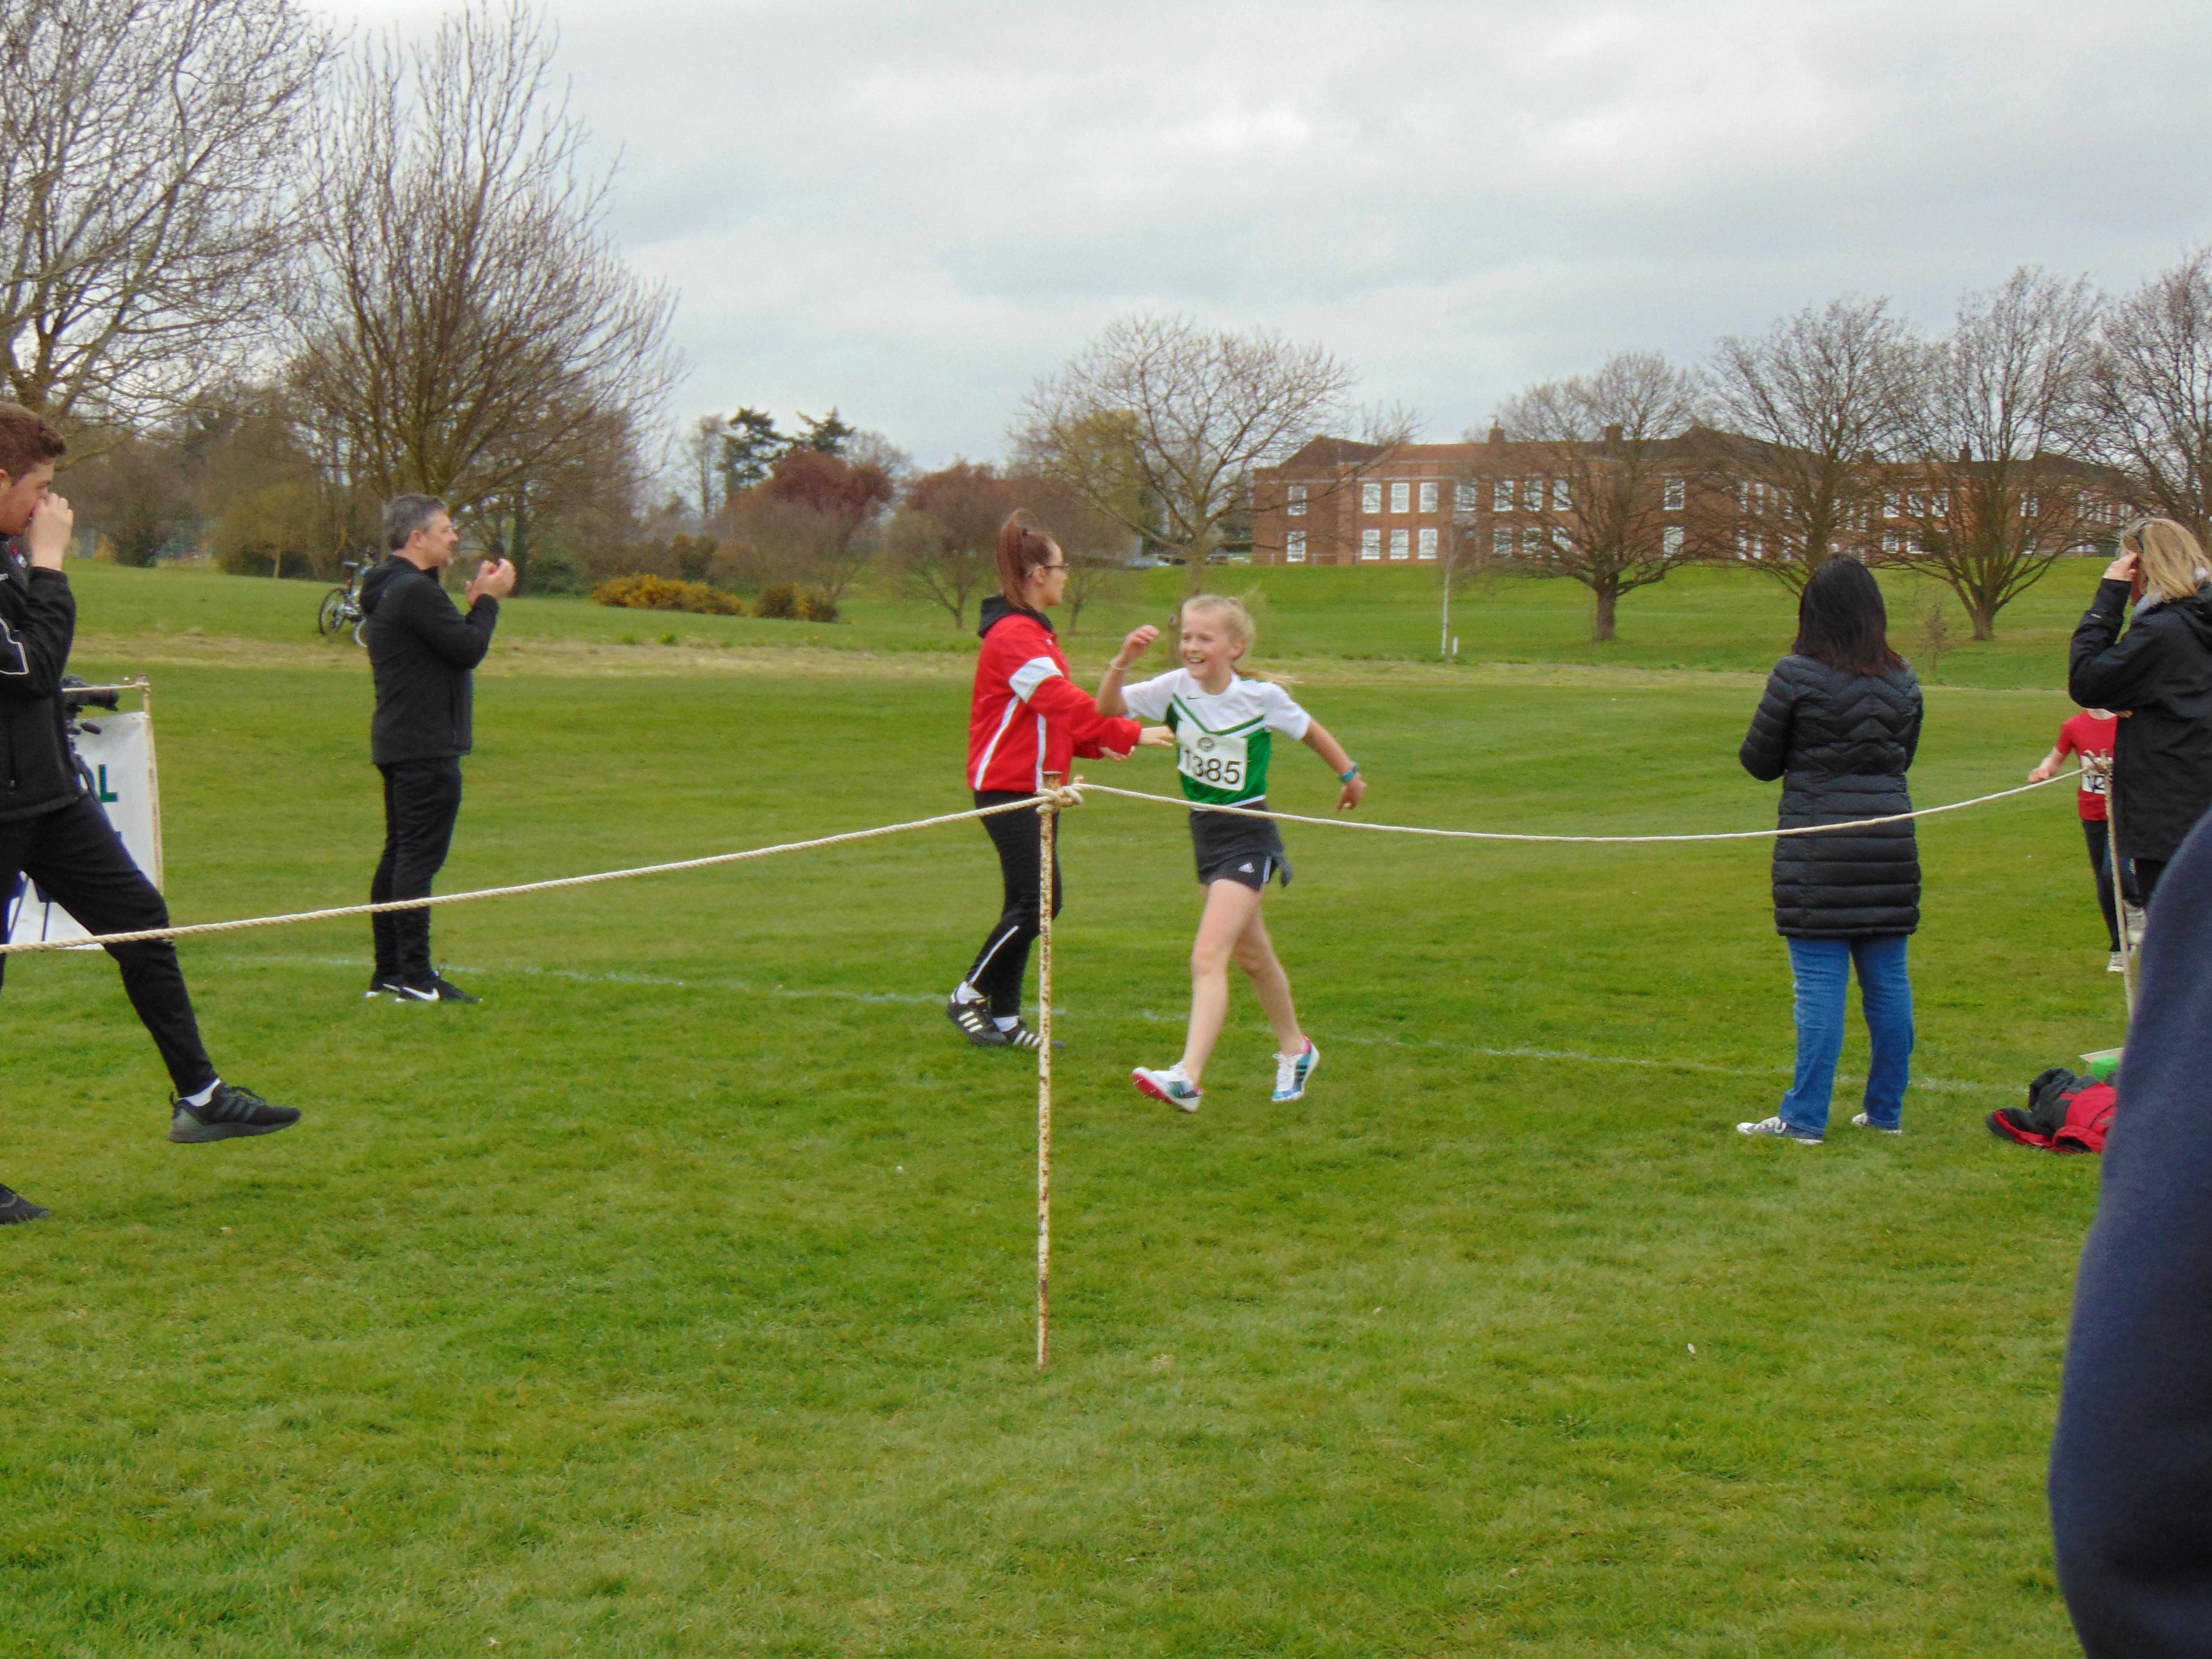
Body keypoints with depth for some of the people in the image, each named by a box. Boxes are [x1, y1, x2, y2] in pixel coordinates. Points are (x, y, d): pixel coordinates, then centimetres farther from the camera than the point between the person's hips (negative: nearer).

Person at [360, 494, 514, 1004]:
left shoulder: (390, 590, 17)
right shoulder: (415, 592, -17)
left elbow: (454, 640, 18)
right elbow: (468, 650, -20)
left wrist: (477, 600, 10)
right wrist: (488, 599, -6)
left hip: (398, 745, 11)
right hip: (427, 748, -11)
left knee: (399, 854, 13)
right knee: (419, 857, -10)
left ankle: (388, 971, 17)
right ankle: (415, 977, -10)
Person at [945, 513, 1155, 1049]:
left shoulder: (1031, 632, 18)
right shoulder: (1014, 635, -15)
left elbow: (1053, 713, 20)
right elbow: (1065, 702, -22)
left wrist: (1097, 745, 5)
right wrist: (1130, 735, -19)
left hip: (1032, 786, 10)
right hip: (1009, 786, -10)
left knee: (1029, 904, 10)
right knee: (1037, 902, -10)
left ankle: (1005, 1018, 15)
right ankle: (969, 996, 2)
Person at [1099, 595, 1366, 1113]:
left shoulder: (1262, 698, -11)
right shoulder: (1175, 688, -4)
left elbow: (1309, 731, 8)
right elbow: (1108, 709, -12)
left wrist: (1349, 774, 19)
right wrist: (1123, 661, -27)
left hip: (1249, 837, -6)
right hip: (1206, 835, 6)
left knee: (1208, 957, -18)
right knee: (1252, 956, 22)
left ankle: (1188, 1078, -24)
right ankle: (1294, 1049, 42)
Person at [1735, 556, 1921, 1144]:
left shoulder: (1797, 676, -8)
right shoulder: (1902, 681, 7)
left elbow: (1759, 761, 0)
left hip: (1817, 850, -5)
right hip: (1891, 845, 5)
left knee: (1820, 984, -3)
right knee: (1888, 981, 11)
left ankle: (1805, 1118, 0)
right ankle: (1887, 1112, 19)